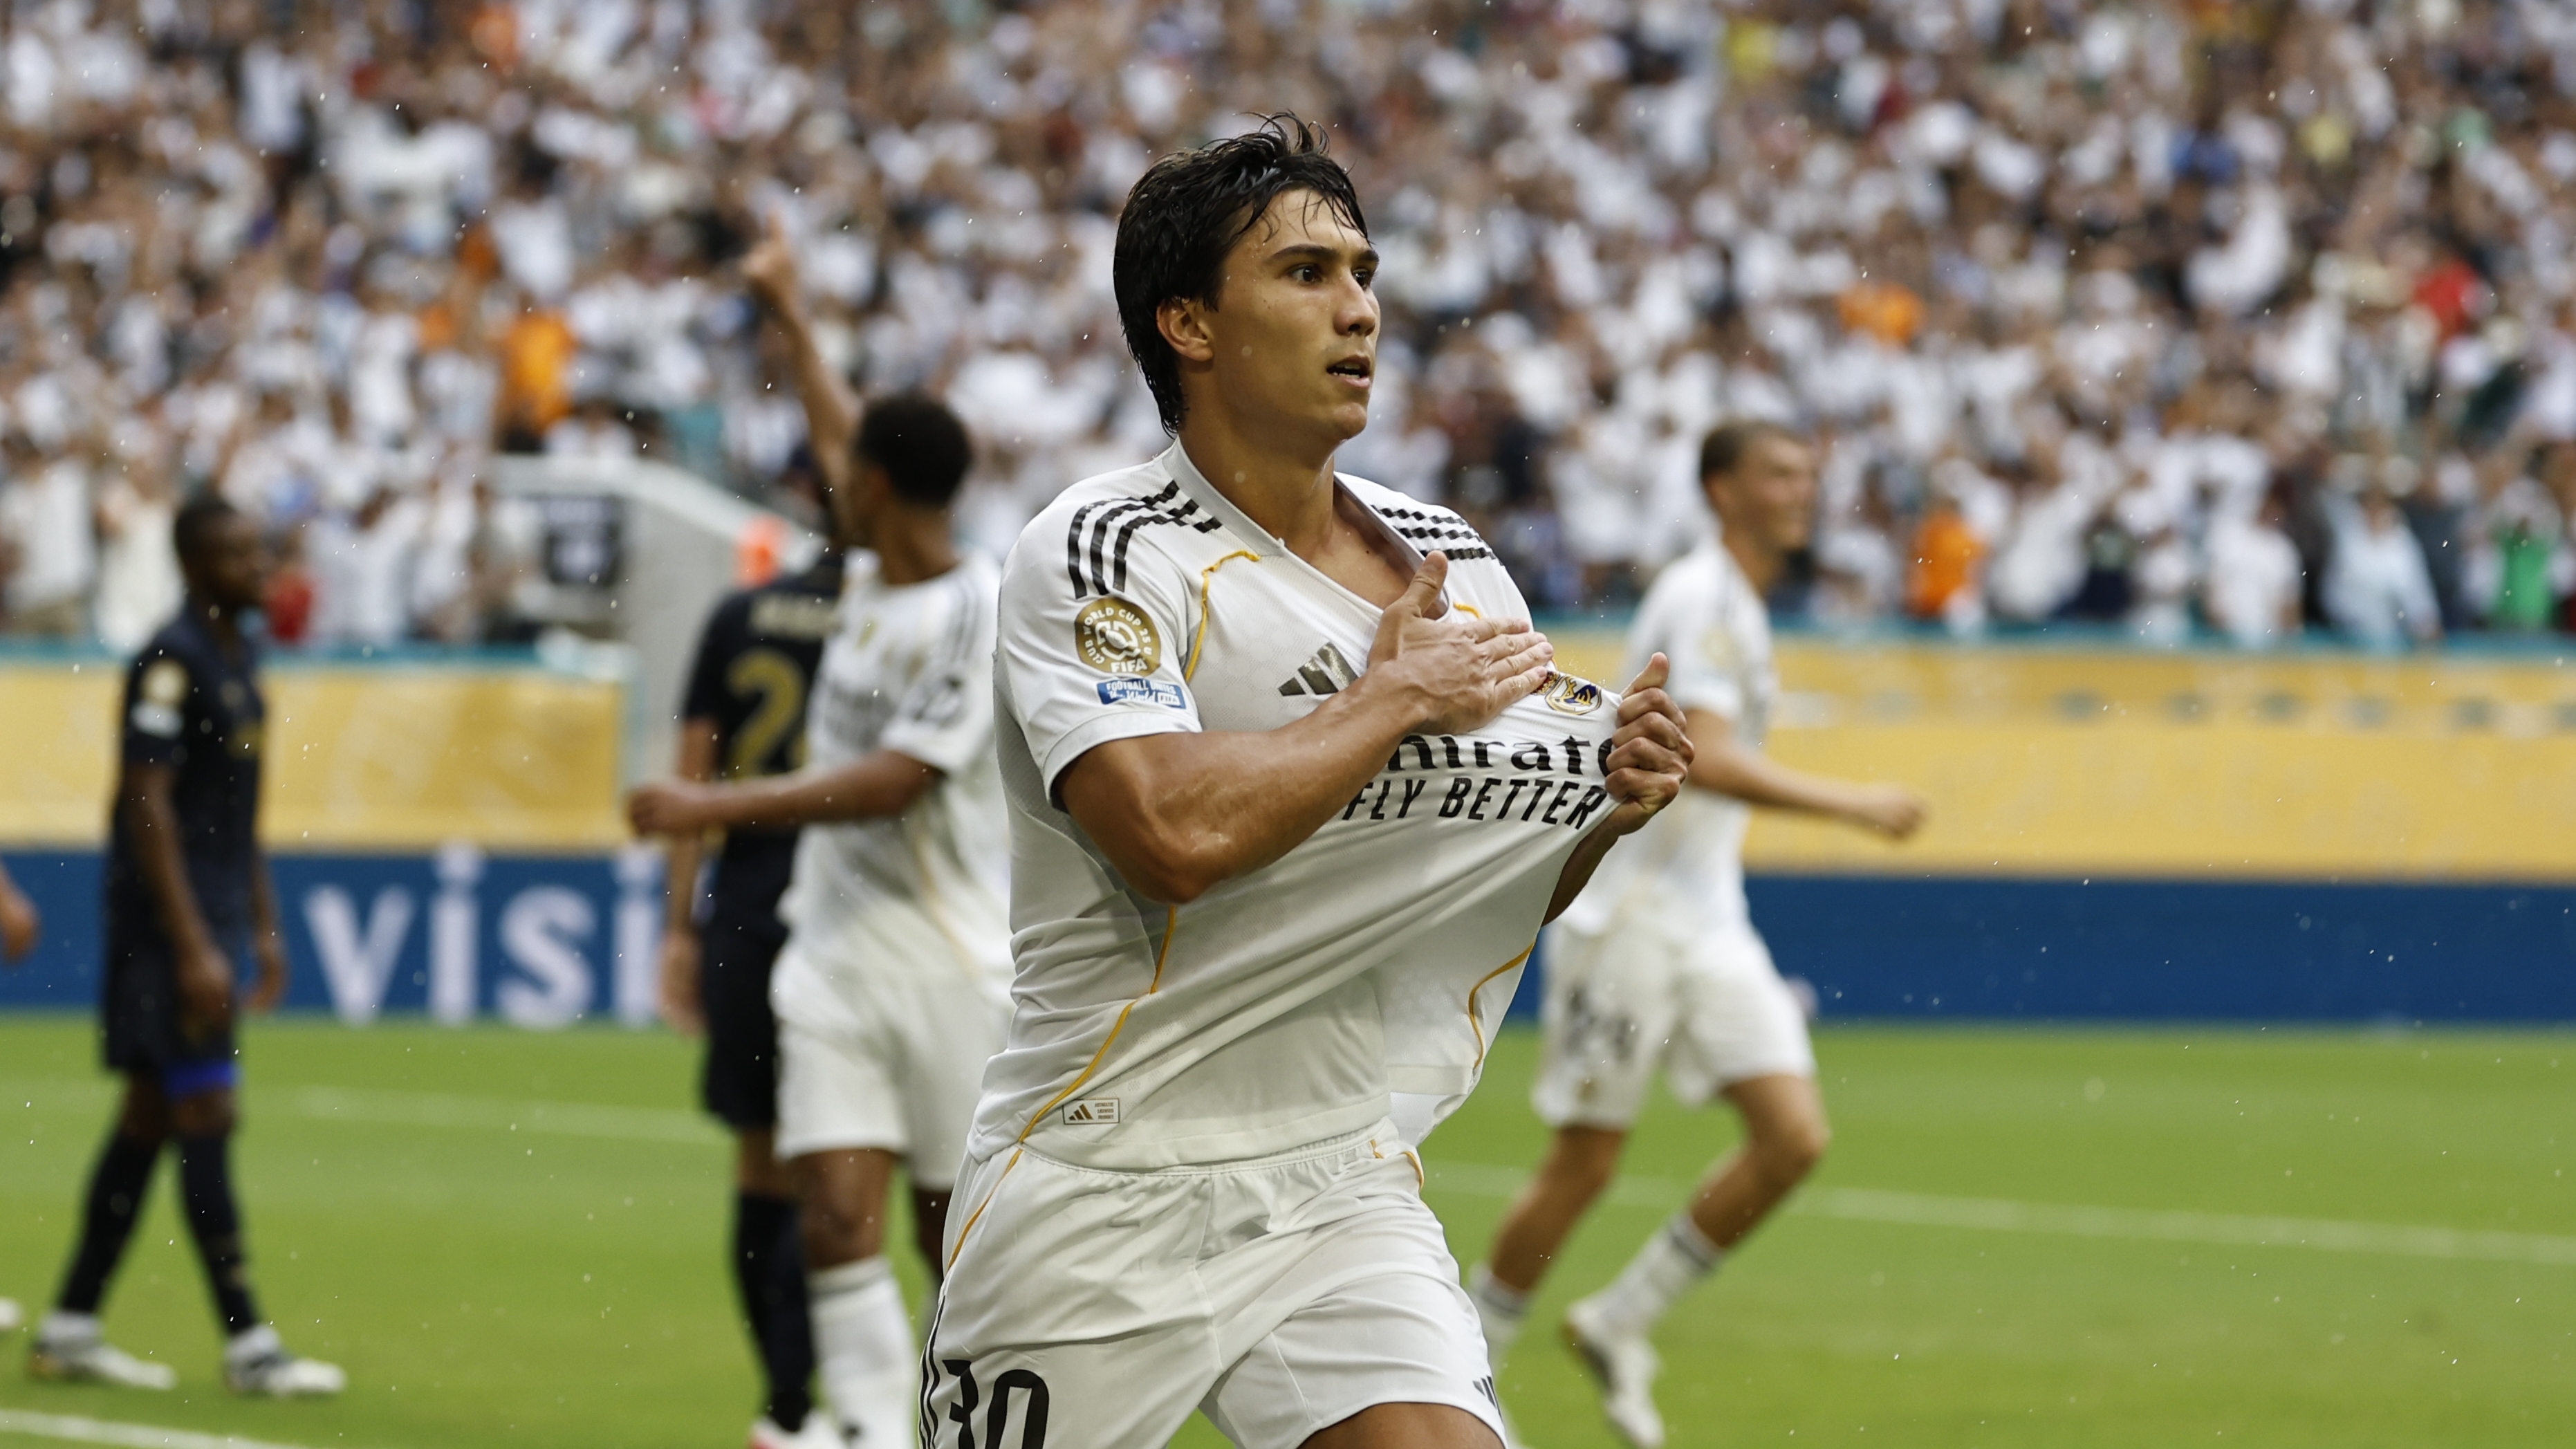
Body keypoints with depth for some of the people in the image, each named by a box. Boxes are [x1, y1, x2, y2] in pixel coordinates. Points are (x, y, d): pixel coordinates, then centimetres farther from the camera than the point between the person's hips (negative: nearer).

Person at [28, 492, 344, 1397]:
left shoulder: (238, 656, 14)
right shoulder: (172, 662, -14)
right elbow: (148, 805, -19)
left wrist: (264, 928, 21)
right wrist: (194, 948, -22)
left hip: (216, 921, 9)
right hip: (169, 922, -9)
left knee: (150, 1115, 10)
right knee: (204, 1115, -9)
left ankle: (70, 1329, 15)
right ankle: (247, 1346, -9)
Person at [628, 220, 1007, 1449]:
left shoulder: (982, 617, -15)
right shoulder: (872, 577, 8)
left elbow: (890, 783, -21)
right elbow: (844, 440, 28)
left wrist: (718, 807, -22)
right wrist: (790, 319, 40)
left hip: (951, 965, -6)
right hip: (833, 954, 6)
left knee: (961, 1238, 4)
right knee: (837, 1216, -9)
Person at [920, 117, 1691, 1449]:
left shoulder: (1453, 565, 8)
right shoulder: (1098, 552, -11)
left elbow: (1500, 882, 19)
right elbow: (1173, 829, -28)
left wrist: (1611, 807, -2)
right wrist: (1398, 696, -16)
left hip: (1343, 1191, 4)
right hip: (1099, 1203, -4)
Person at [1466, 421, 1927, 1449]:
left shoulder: (1740, 609, 17)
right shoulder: (1701, 597, -13)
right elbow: (1704, 757, -25)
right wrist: (1849, 805, -25)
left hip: (1709, 924, 8)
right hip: (1630, 917, -8)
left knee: (1795, 1137, -6)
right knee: (1584, 1164, -4)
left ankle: (1617, 1324, 7)